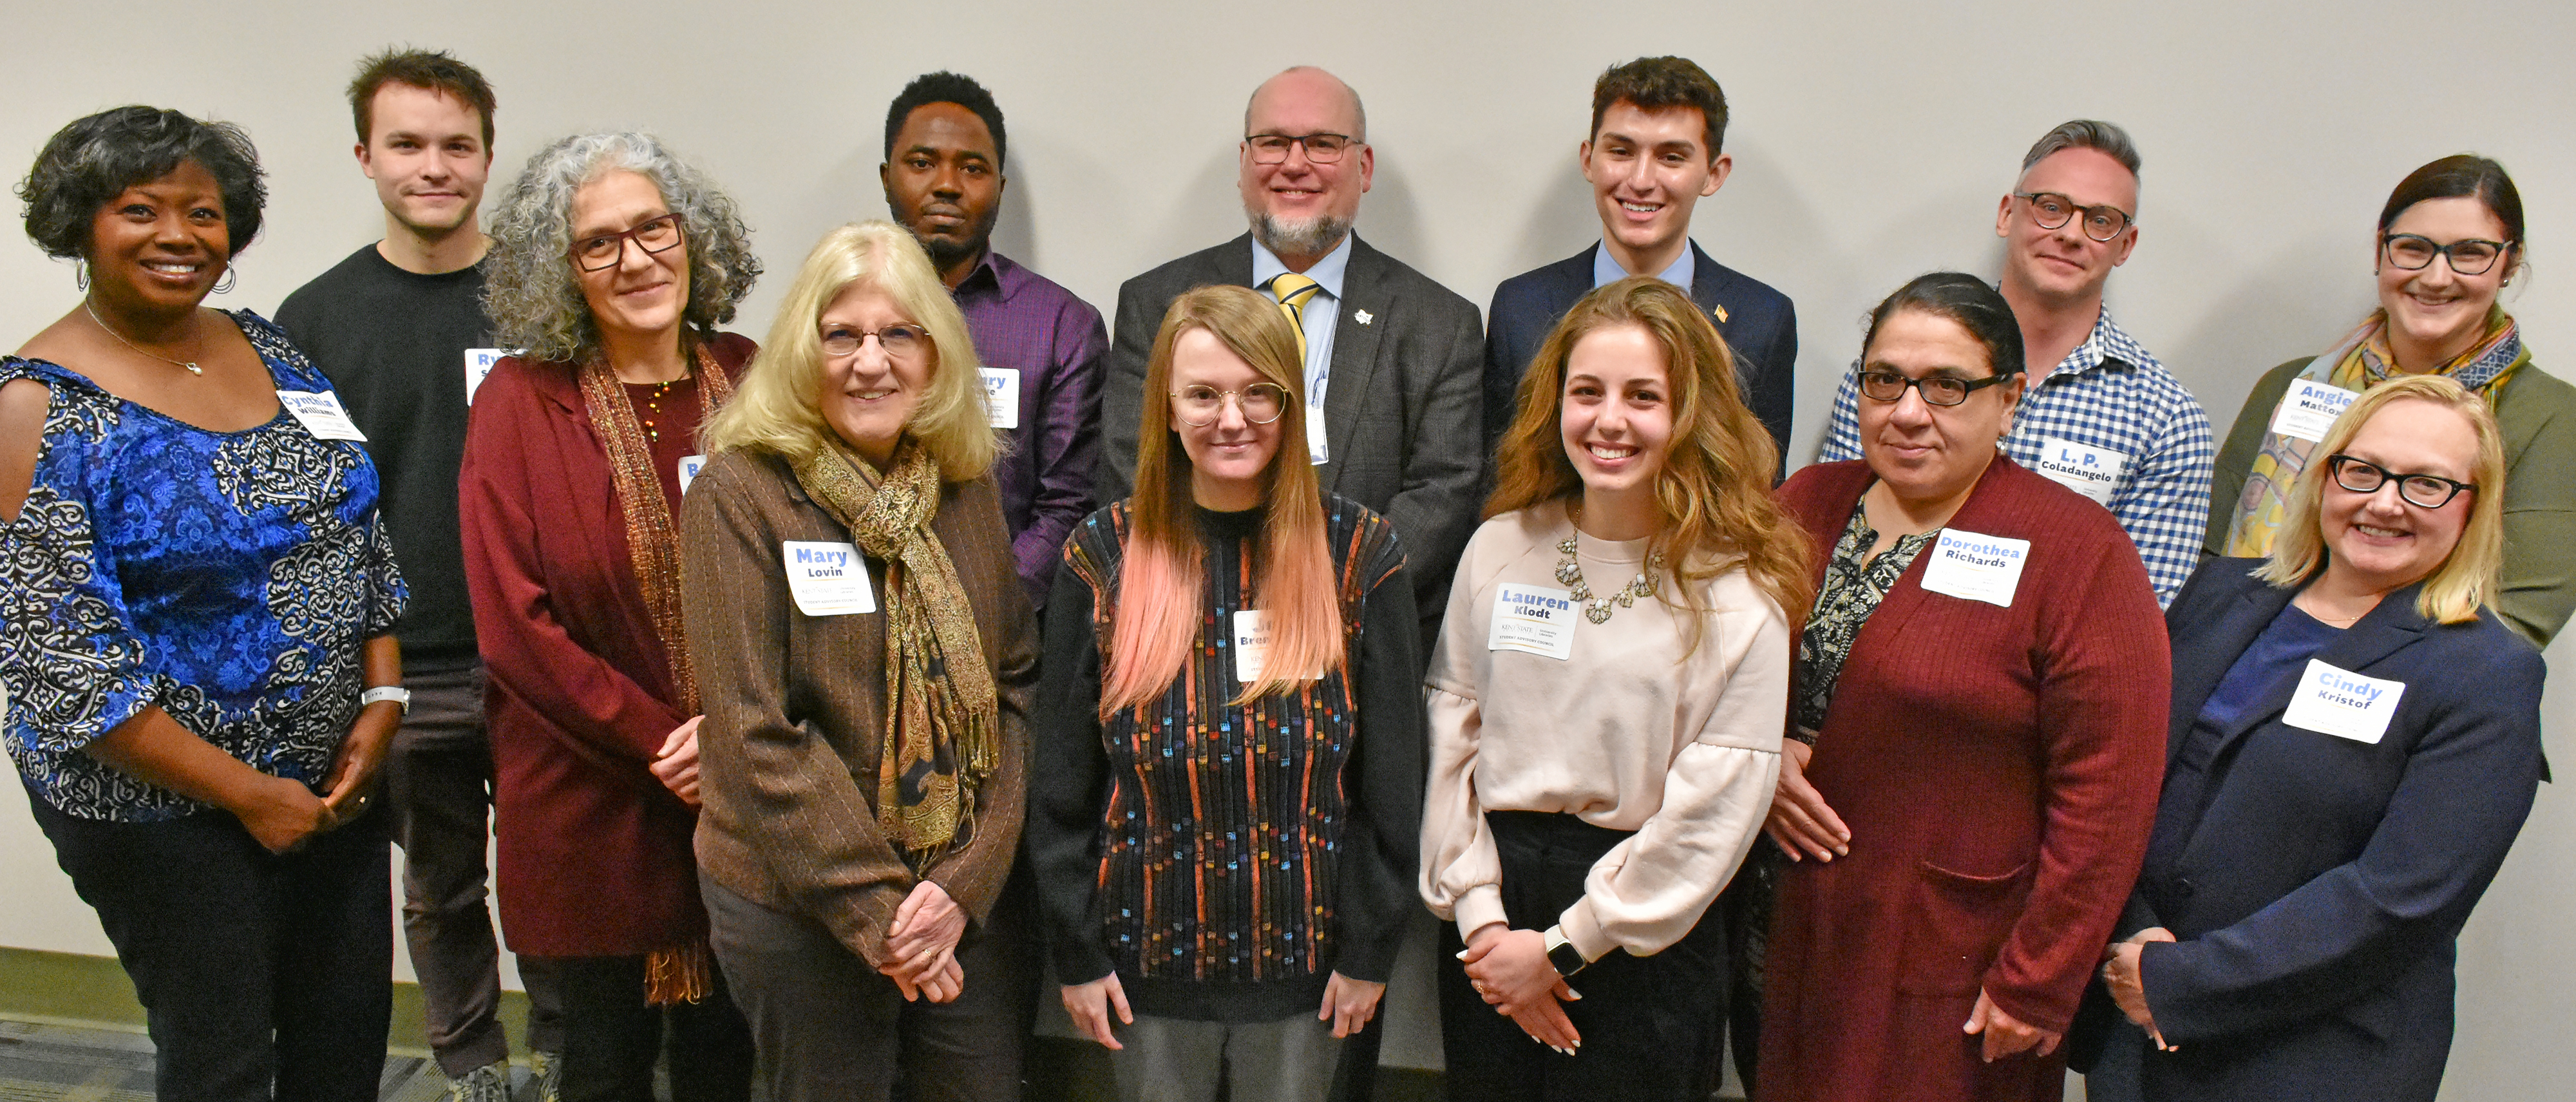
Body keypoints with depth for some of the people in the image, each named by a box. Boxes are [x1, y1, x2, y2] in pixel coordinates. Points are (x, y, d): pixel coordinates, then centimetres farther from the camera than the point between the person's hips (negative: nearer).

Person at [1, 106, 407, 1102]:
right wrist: (246, 792, -16)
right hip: (161, 807, -5)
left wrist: (381, 701, -4)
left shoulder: (267, 348, 3)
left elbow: (360, 535, 8)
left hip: (335, 776, 6)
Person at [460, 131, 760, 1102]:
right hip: (589, 798, -2)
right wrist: (660, 744, -12)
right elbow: (514, 623, -8)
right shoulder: (521, 401, -5)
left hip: (745, 794, 2)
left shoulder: (746, 378, 1)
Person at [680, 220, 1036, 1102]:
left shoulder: (969, 488, 3)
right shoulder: (740, 493, -10)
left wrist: (963, 882, -9)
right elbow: (755, 733, -14)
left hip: (972, 898, 4)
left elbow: (1017, 689, 2)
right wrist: (875, 909, -15)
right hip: (798, 908, -3)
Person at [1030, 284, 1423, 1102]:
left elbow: (1391, 778, -2)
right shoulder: (1102, 557, -6)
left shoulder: (1360, 552, -7)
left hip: (1303, 956, 0)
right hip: (1149, 955, 1)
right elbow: (1063, 782, -1)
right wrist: (1075, 951, -1)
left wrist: (1370, 948, -2)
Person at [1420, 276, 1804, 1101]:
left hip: (1645, 939, -3)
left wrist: (1563, 946, -9)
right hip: (1492, 906, 3)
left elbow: (1717, 805, -11)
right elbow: (1452, 730, 2)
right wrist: (1479, 910, -6)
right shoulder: (1501, 548, 0)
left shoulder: (1739, 593, -10)